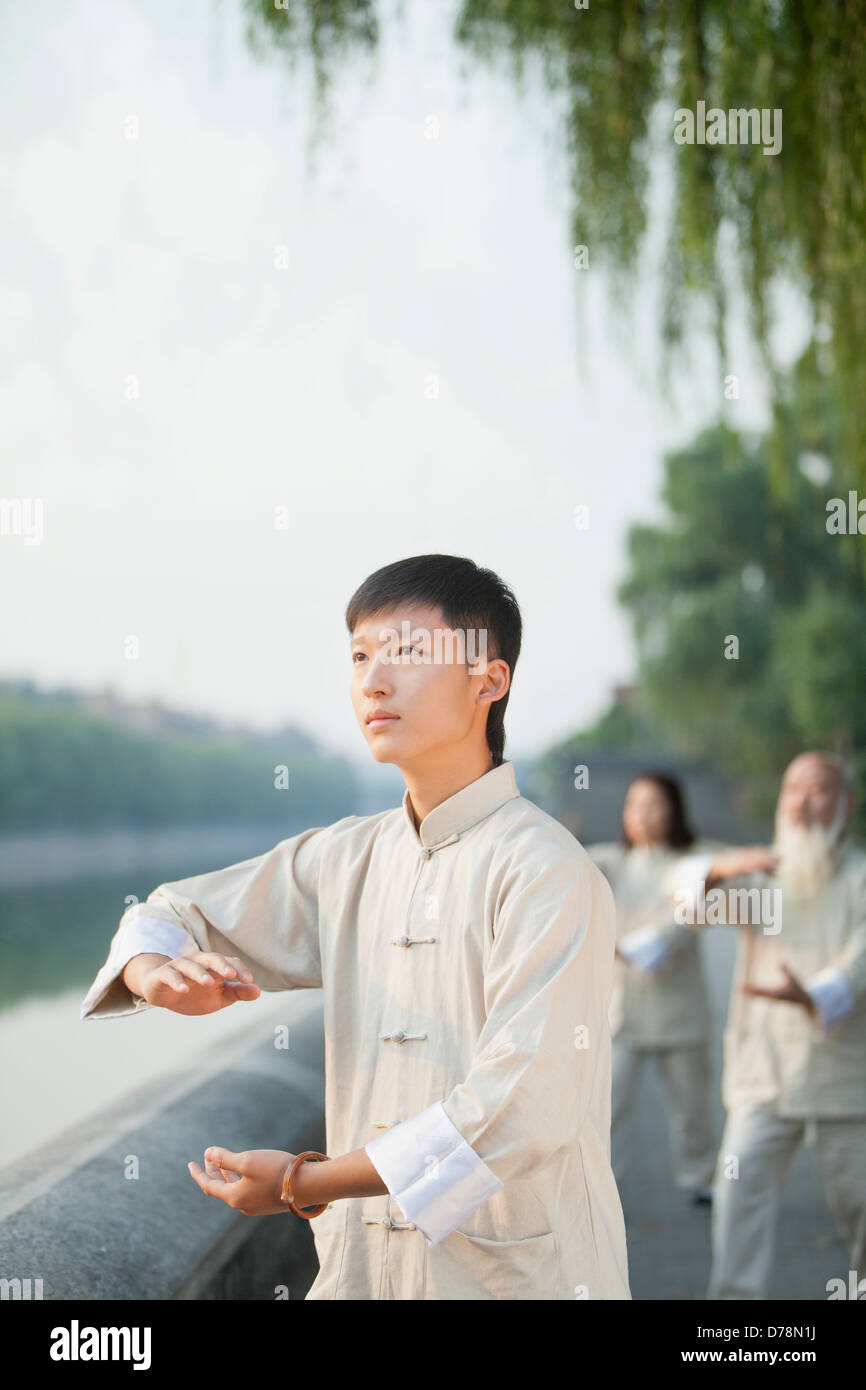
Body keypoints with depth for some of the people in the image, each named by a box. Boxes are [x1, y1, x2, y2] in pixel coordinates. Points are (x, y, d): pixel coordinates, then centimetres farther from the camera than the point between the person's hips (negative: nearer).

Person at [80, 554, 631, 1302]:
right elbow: (175, 913, 18)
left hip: (515, 1274, -5)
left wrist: (306, 1184, -15)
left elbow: (521, 1109, -20)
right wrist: (158, 974, -6)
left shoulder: (546, 872, -13)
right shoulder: (346, 860, 8)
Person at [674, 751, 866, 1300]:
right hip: (765, 1070, 2)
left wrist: (813, 998, -40)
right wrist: (722, 868, -34)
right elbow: (689, 884, -10)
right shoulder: (759, 872, 6)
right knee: (743, 1187, -11)